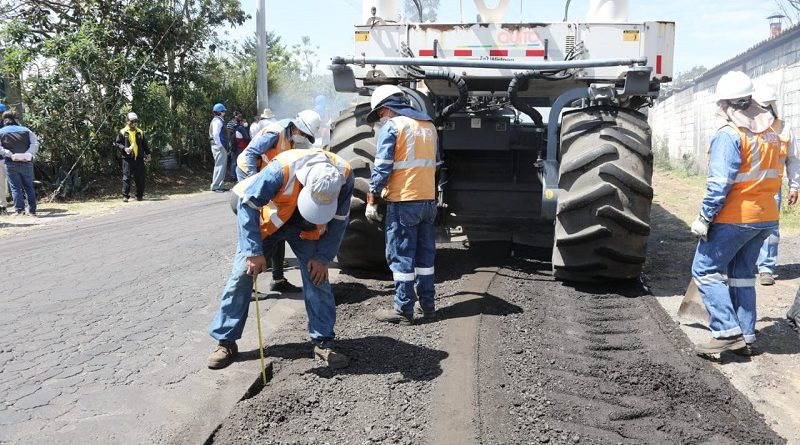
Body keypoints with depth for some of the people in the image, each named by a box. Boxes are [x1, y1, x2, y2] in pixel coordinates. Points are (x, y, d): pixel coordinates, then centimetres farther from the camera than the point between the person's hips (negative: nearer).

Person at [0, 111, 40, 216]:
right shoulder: (25, 130, 10)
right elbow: (35, 143, -5)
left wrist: (10, 155, -16)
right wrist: (28, 155, -14)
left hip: (11, 164, -2)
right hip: (27, 163, 2)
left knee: (15, 188, 3)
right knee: (29, 187, 10)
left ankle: (20, 209, -2)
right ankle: (32, 210, 10)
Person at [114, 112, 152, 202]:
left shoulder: (140, 132, 13)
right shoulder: (123, 132, 3)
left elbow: (145, 145, 18)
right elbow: (116, 143, 4)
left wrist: (148, 154, 7)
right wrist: (124, 148, -12)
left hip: (139, 158, 3)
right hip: (127, 158, -3)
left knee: (140, 178, 4)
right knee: (126, 177, -5)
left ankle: (139, 195, 15)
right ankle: (125, 196, -2)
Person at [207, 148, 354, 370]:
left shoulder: (344, 176, -29)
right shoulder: (282, 170, -40)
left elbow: (338, 221, -12)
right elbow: (248, 204, -28)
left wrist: (323, 258, -12)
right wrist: (254, 252, -29)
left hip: (307, 229, 2)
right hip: (267, 220, -2)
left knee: (317, 277, -7)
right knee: (242, 274, -5)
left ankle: (323, 342, 6)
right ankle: (225, 341, 7)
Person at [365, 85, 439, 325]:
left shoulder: (392, 126, -8)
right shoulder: (429, 125, 14)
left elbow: (382, 168, -12)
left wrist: (371, 201, -8)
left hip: (403, 201, -7)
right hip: (428, 200, 7)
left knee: (401, 256, 0)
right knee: (425, 254, 14)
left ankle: (403, 310, 3)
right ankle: (427, 305, 20)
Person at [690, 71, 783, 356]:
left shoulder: (729, 135, -16)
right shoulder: (771, 134, 11)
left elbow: (720, 184, -22)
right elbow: (773, 175, 16)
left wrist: (704, 218, -17)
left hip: (733, 219, -8)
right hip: (765, 217, 8)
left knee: (705, 269, 1)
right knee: (742, 273, 16)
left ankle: (727, 332, -6)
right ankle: (746, 337, 19)